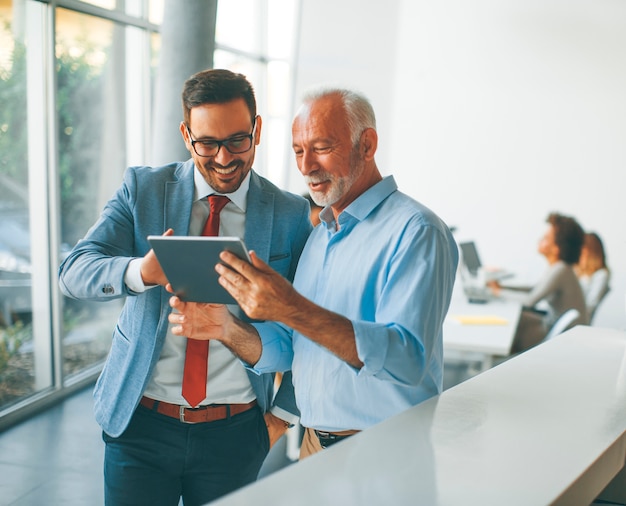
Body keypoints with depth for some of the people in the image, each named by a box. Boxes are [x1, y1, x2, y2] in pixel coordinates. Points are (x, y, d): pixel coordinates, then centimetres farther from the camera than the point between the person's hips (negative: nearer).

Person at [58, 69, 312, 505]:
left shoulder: (292, 216, -1)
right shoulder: (142, 188, 0)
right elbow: (75, 272, -10)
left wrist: (283, 414, 3)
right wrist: (140, 271, -30)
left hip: (235, 432, 0)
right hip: (140, 420, 0)